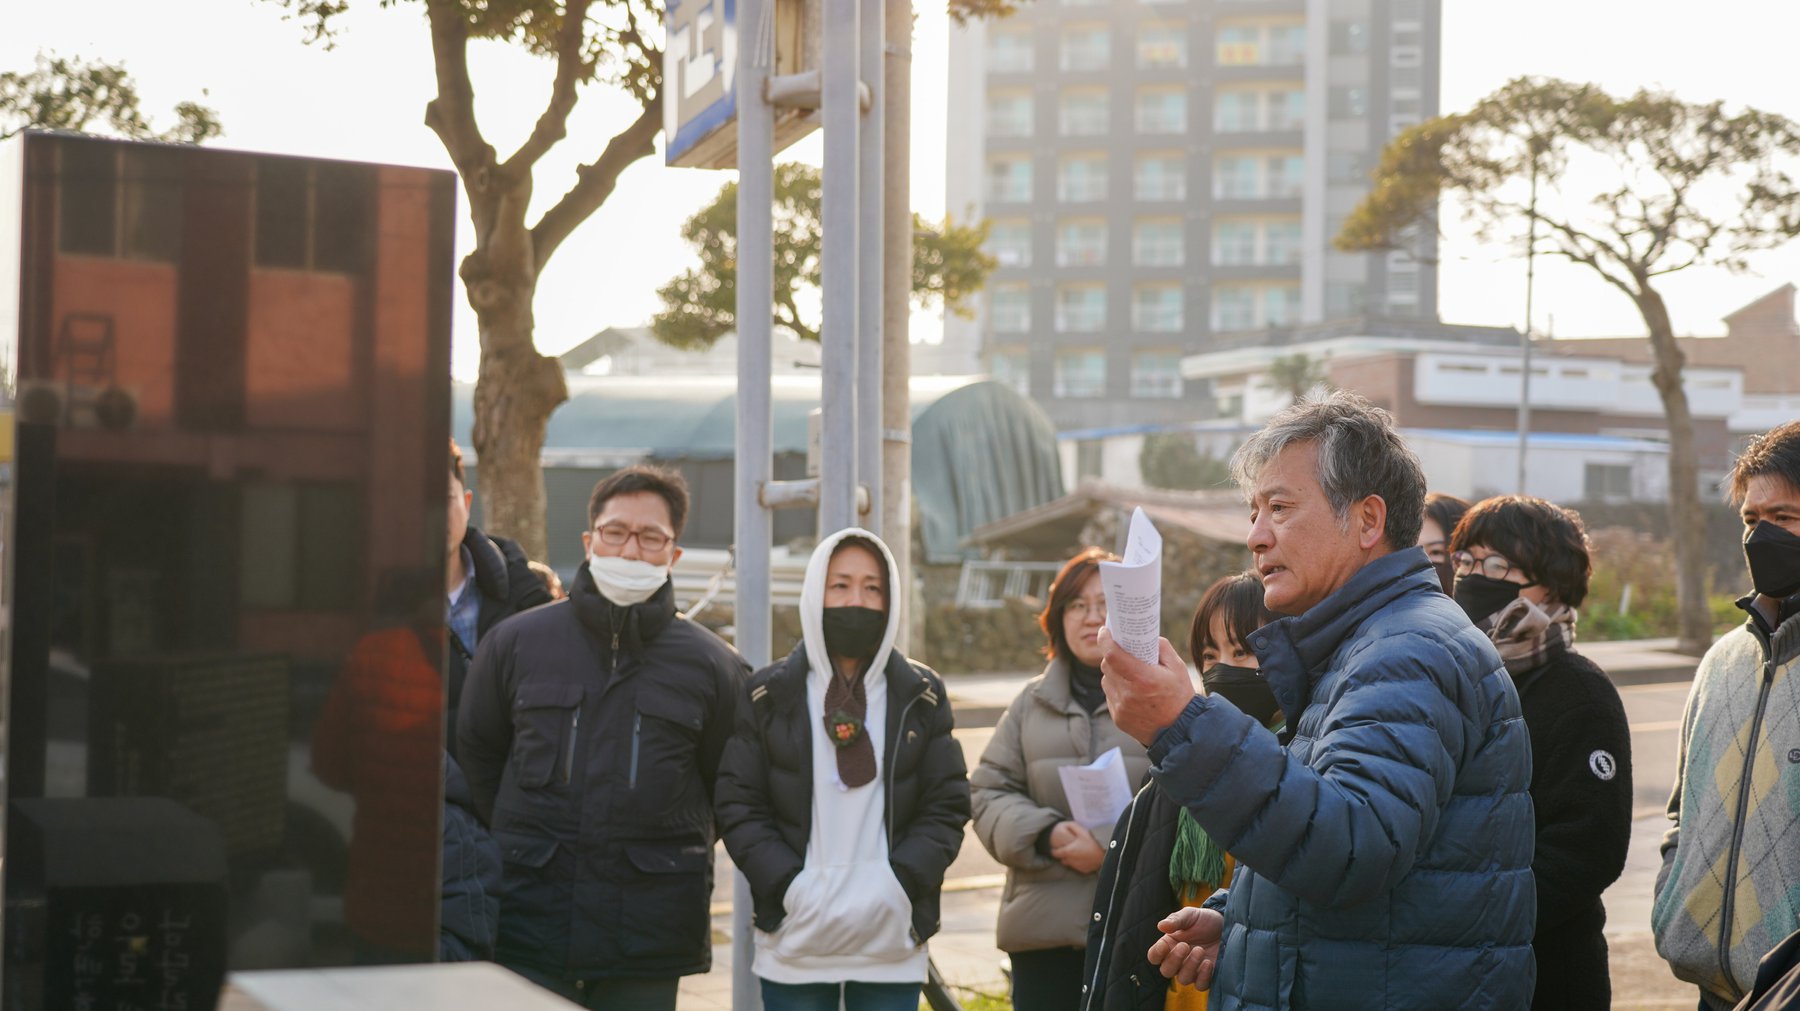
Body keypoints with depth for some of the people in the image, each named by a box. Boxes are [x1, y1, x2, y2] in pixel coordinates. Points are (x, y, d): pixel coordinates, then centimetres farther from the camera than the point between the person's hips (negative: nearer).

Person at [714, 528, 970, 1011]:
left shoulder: (921, 697, 6)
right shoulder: (768, 695, 4)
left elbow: (948, 806, 3)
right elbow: (738, 806, 1)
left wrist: (902, 881, -11)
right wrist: (786, 884, -12)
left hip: (892, 944, 1)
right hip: (795, 942, -1)